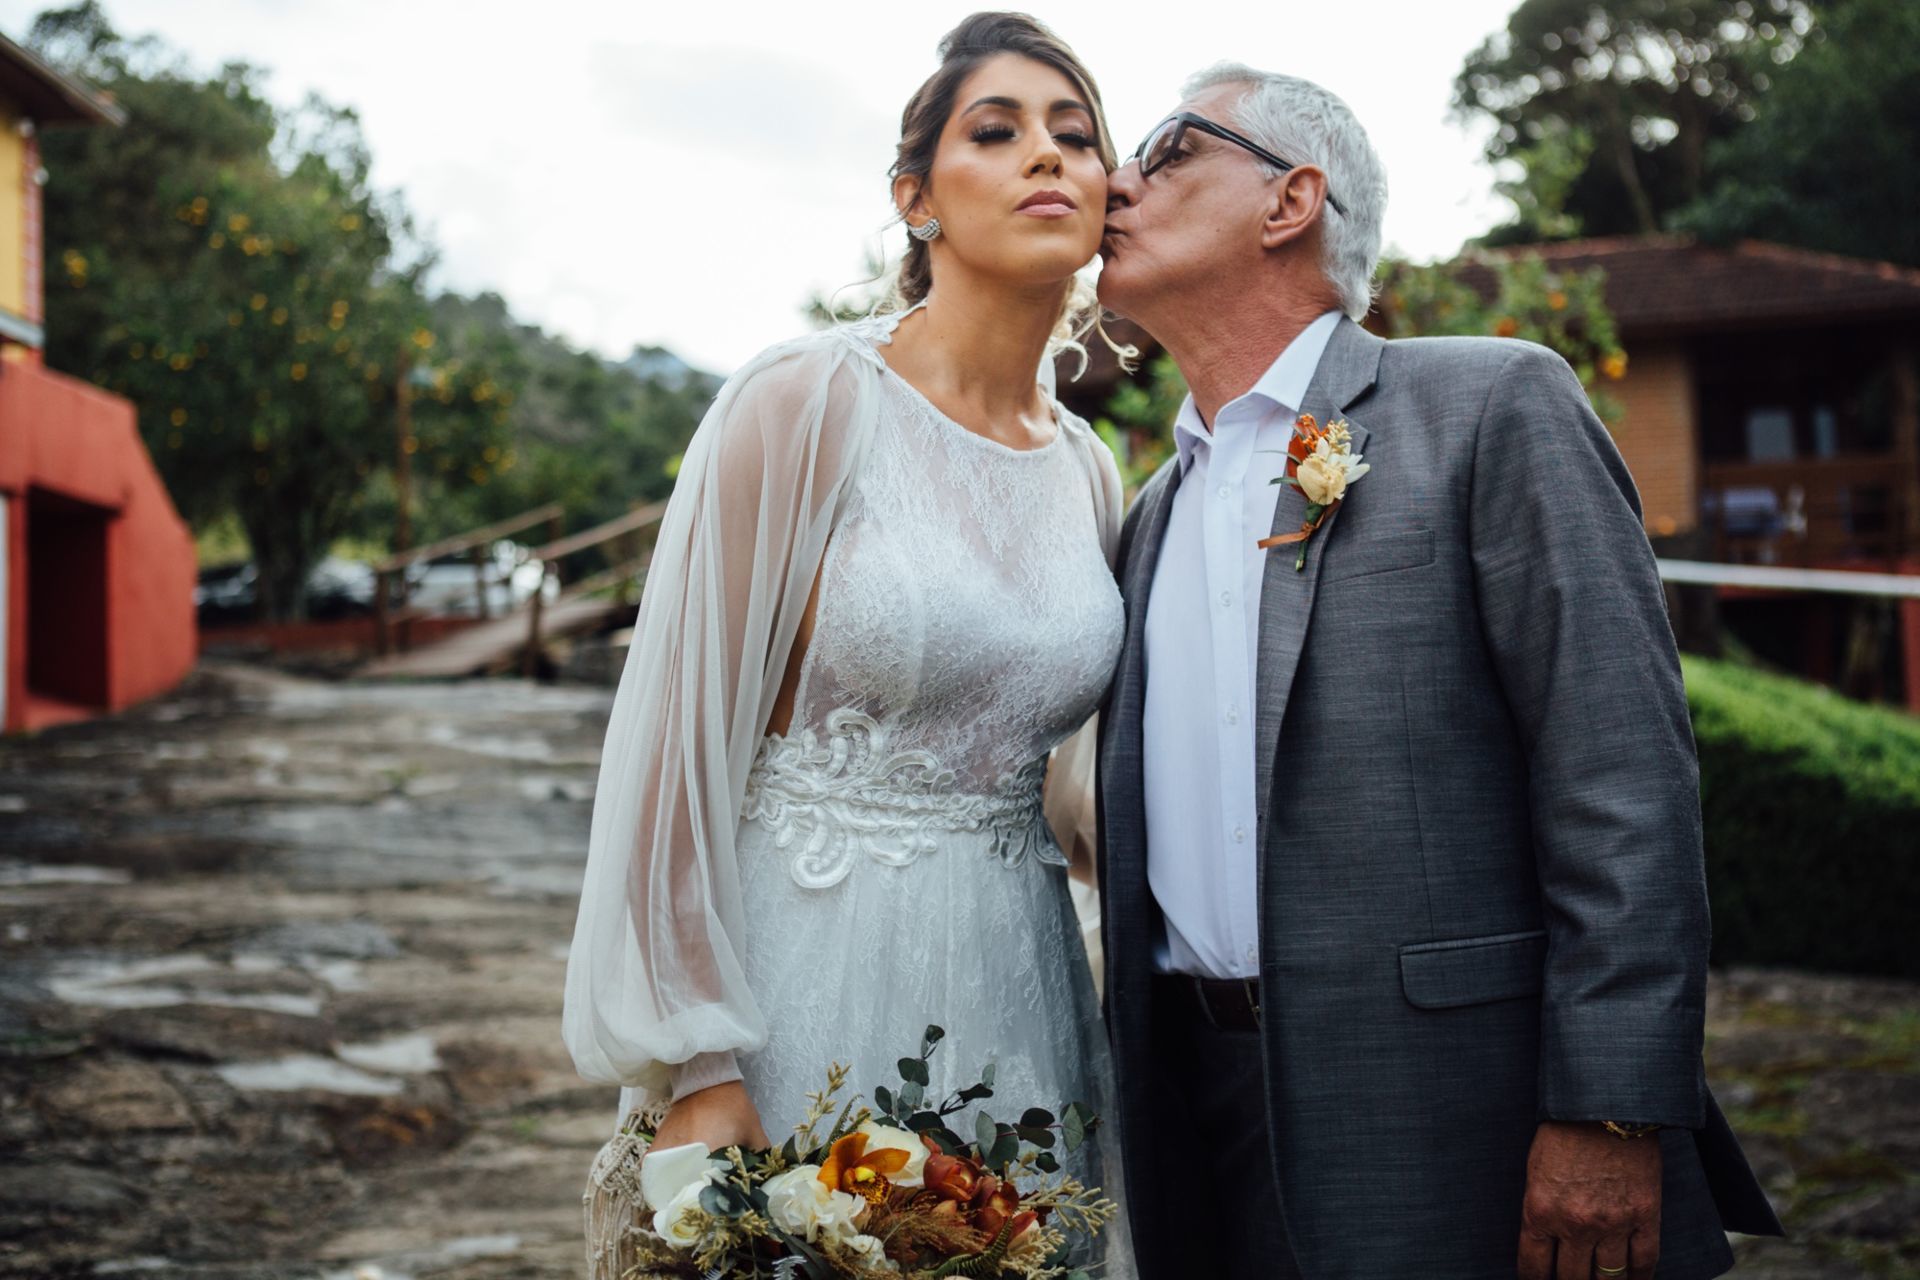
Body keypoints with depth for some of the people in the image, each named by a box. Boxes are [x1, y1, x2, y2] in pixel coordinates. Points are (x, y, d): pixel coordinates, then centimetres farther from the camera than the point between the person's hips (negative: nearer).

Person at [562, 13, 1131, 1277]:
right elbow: (683, 737, -11)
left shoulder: (1091, 474, 7)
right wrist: (700, 1076, -14)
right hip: (806, 989, -5)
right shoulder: (803, 406, -10)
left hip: (1011, 991, 5)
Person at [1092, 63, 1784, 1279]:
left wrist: (1608, 1118, -18)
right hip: (1214, 1126, 6)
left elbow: (1626, 782, -11)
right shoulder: (1156, 513, 17)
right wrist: (1146, 1129, 13)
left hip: (1454, 1128, -6)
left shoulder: (1495, 407, -4)